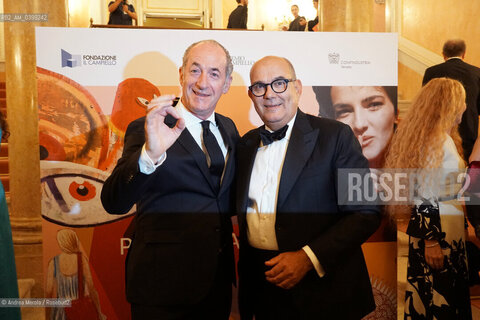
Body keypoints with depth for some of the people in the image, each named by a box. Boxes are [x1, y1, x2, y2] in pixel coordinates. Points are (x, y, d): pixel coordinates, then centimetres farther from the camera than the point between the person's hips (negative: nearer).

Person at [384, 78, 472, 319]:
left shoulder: (446, 138, 10)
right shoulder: (434, 141, -20)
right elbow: (425, 197, -22)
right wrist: (431, 241, -21)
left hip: (449, 226, 10)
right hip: (436, 228, -10)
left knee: (452, 293, 20)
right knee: (437, 297, 3)